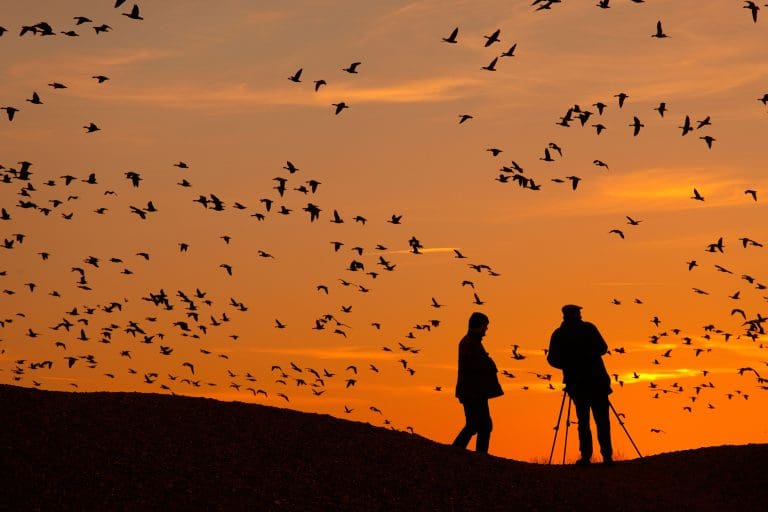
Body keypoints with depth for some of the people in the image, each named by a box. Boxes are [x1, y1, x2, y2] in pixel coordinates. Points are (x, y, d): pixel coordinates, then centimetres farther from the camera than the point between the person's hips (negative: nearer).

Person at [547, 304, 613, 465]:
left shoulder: (558, 334, 4)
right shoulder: (588, 328, 1)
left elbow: (552, 360, 0)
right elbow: (603, 348, 0)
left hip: (575, 382, 1)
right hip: (597, 380, -1)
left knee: (583, 419, 8)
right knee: (602, 419, 1)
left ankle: (586, 455, -2)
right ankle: (607, 456, -6)